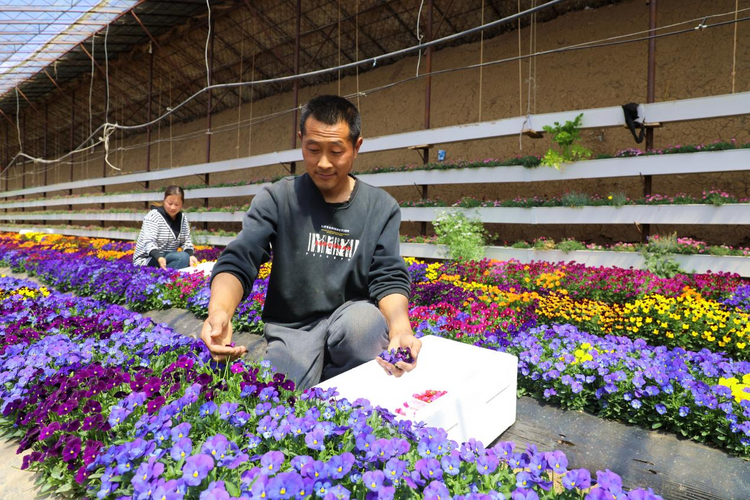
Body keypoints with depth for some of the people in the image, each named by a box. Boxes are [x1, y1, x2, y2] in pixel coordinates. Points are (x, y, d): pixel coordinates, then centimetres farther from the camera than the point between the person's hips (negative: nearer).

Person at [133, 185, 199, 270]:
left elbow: (186, 240, 4)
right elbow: (148, 242, -24)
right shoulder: (153, 216, -12)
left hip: (169, 258, 7)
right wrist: (159, 257, -44)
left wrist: (191, 255, -18)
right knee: (183, 257, -29)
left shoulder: (182, 218, 7)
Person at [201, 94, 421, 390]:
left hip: (352, 315, 2)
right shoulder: (277, 199, -2)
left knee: (365, 319, -32)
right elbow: (238, 262, -12)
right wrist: (219, 311, -35)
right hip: (290, 326, -1)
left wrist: (401, 330, -28)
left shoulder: (382, 208, 1)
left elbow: (388, 278, -6)